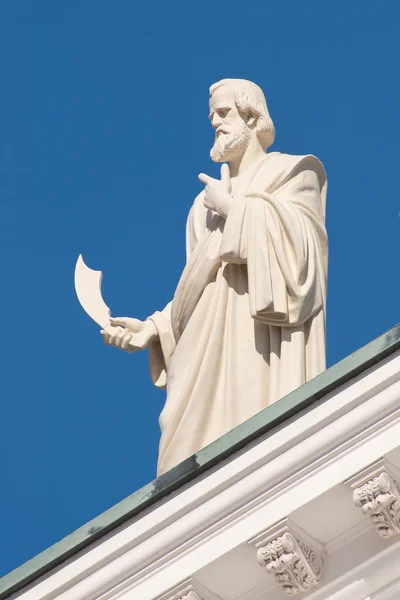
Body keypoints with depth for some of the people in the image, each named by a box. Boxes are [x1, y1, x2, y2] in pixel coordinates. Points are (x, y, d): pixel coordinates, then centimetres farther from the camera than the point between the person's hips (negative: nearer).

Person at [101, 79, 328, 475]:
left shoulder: (293, 173, 10)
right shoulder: (207, 200, 25)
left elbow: (297, 241, -10)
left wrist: (232, 207, -2)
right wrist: (155, 327, 7)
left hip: (264, 348, -5)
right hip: (210, 350, 5)